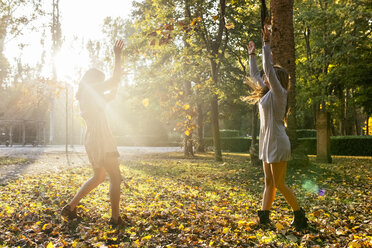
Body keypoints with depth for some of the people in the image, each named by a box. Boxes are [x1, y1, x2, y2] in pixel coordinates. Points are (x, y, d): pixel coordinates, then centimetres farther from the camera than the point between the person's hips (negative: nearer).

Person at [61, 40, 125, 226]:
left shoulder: (85, 95, 19)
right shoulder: (91, 90, -6)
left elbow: (110, 97, 28)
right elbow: (115, 80, -11)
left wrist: (115, 83, 21)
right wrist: (117, 56, -5)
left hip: (92, 140, 10)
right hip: (101, 140, -10)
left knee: (99, 177, 22)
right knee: (116, 178, -2)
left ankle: (71, 206, 20)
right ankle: (115, 218, 0)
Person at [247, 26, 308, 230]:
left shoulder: (279, 92, -9)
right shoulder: (267, 93, 14)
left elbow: (268, 68, -20)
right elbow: (254, 75, 26)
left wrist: (266, 43, -19)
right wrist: (251, 55, 31)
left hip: (277, 144, -9)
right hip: (268, 143, 9)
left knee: (279, 184, -4)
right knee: (269, 182, 10)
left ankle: (299, 216, 8)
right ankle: (264, 216, 14)